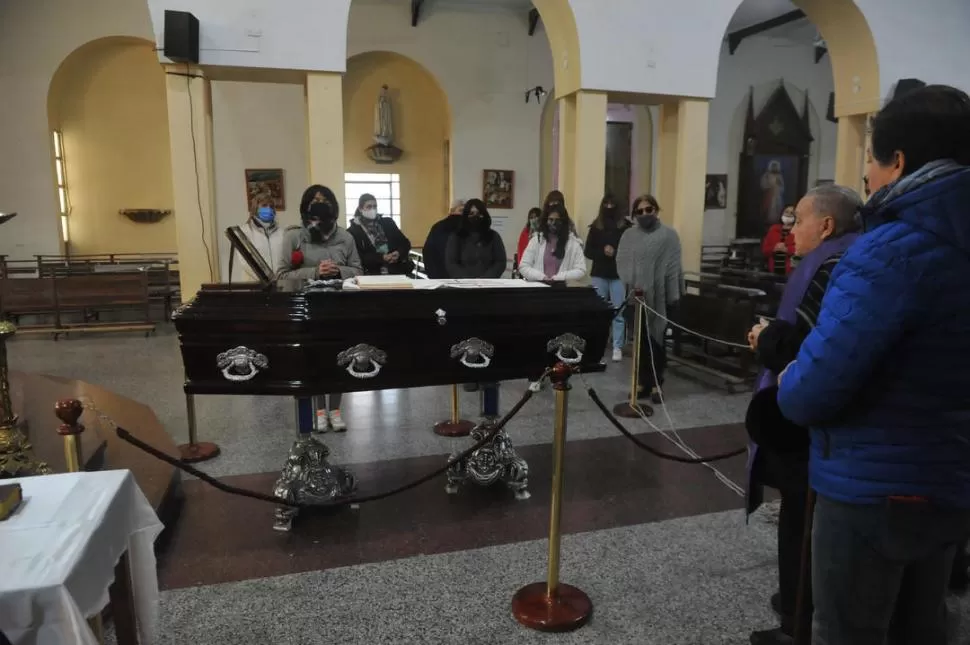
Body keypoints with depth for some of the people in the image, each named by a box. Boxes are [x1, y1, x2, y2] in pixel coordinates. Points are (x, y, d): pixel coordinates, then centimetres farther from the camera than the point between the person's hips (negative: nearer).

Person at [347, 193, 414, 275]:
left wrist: (399, 253, -8)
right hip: (372, 273, -3)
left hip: (397, 270, 3)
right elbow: (359, 257, -4)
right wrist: (381, 258, -15)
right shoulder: (353, 231, 5)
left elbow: (405, 243, 14)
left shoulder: (388, 222, 16)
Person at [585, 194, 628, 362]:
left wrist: (615, 252, -17)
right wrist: (603, 252, -12)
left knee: (618, 312, -2)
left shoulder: (625, 226, -3)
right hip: (599, 274, 2)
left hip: (618, 275, -2)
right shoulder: (595, 226, 5)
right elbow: (588, 251, 4)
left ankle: (617, 347, 3)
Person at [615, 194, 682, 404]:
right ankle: (643, 381, 18)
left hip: (660, 297, -2)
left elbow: (674, 267, -4)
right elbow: (622, 262, 2)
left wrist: (674, 297, -9)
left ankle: (656, 383, 14)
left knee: (657, 340, 4)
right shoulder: (629, 235, 10)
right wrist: (630, 284, -13)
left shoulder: (668, 235, 0)